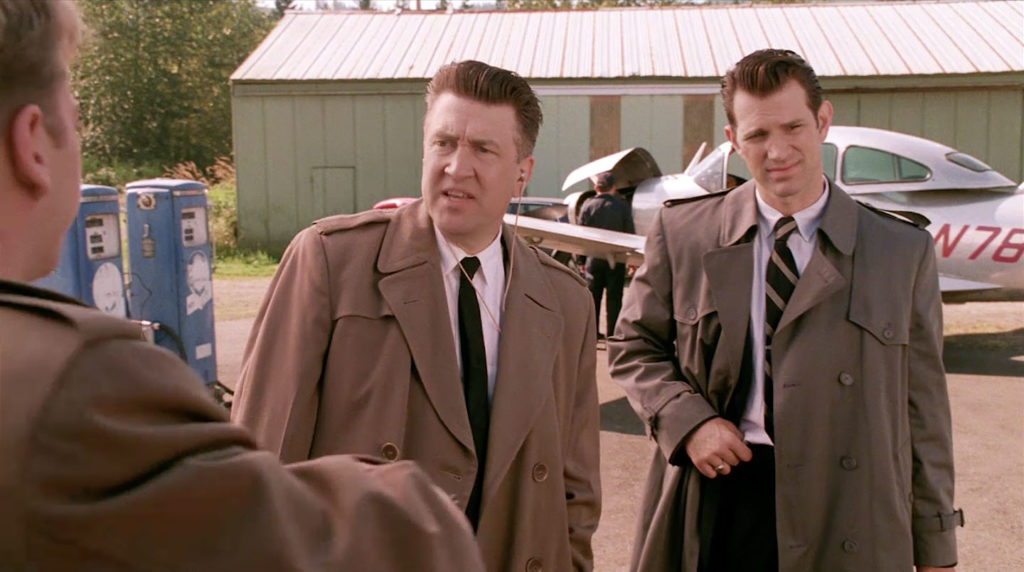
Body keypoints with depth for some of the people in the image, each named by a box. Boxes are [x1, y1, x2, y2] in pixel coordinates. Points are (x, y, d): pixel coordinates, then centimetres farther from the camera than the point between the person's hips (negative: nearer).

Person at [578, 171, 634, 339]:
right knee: (614, 297, 5)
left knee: (592, 295, 9)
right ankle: (612, 332, 6)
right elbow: (630, 234, -2)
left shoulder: (588, 205, -2)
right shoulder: (622, 206, -4)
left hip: (594, 258, 1)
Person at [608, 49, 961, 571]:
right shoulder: (681, 235, 1)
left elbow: (921, 409, 4)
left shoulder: (904, 252, 1)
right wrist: (688, 420, -11)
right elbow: (633, 346, 7)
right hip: (708, 509, 0)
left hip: (847, 521, 0)